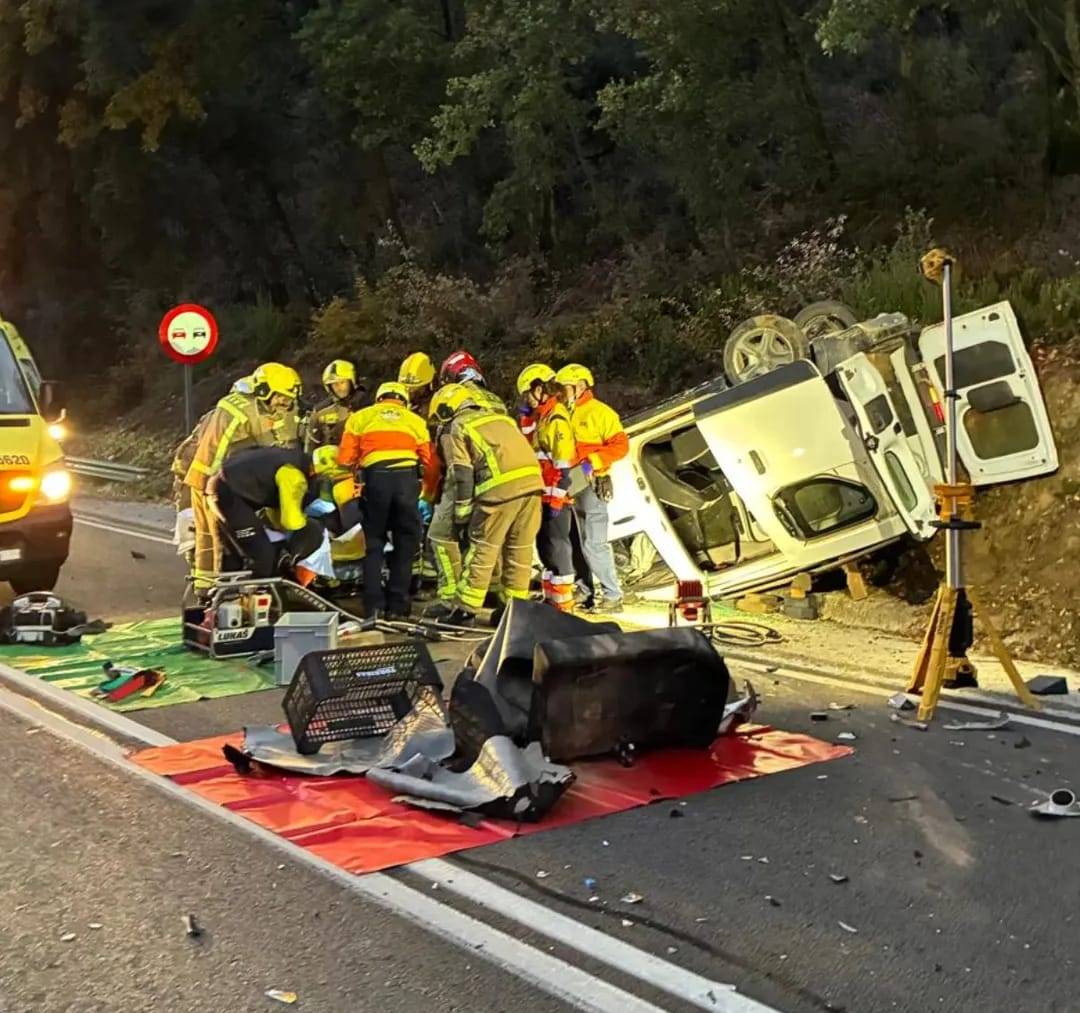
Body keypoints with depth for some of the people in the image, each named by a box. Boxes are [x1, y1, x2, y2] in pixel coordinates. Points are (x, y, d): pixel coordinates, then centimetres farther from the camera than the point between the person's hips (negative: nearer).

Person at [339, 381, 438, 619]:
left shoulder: (360, 417, 21)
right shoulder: (415, 421, 23)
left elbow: (344, 459, 9)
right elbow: (431, 465, 15)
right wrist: (428, 496, 27)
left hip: (375, 477, 0)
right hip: (407, 477, 0)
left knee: (374, 544, 12)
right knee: (405, 544, 11)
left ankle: (373, 606, 8)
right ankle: (397, 606, 11)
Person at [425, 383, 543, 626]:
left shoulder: (459, 426, 10)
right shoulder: (498, 417, 29)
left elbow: (462, 475, 1)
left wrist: (461, 514, 6)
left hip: (500, 488, -6)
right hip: (532, 482, 6)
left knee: (482, 549, 2)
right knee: (520, 550, 12)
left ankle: (464, 610, 6)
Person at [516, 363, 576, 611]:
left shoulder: (556, 417, -14)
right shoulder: (543, 416, 17)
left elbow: (564, 463, -19)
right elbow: (533, 451, 25)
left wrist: (557, 498, -21)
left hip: (555, 497, -10)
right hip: (545, 495, 10)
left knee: (557, 548, -7)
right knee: (545, 547, 15)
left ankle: (564, 603, -2)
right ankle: (551, 597, 25)